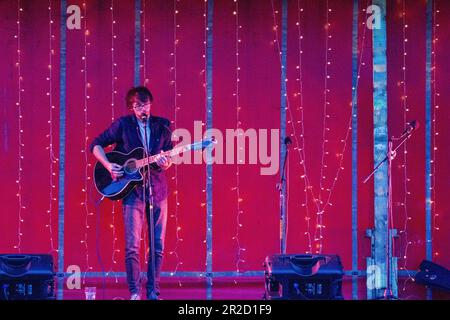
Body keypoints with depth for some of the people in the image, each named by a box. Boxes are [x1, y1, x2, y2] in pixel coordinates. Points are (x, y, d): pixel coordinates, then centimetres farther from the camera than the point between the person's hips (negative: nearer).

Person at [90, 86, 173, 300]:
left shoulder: (162, 126, 6)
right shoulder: (123, 125, -1)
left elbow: (169, 158, 9)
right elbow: (96, 145, 3)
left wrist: (165, 164, -14)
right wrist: (108, 166, -11)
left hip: (157, 189, 3)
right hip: (133, 190, -3)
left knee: (158, 246, 4)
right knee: (132, 246, -8)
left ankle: (153, 292, 12)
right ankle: (134, 293, -2)